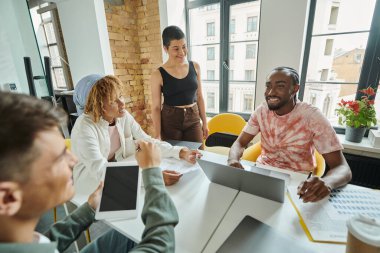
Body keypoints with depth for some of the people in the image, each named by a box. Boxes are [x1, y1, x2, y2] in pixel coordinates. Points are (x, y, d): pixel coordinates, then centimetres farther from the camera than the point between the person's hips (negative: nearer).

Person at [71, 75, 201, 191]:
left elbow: (148, 141, -9)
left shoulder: (124, 116, -10)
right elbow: (100, 170, -37)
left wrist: (180, 152, -23)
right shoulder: (85, 126, -28)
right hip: (89, 186, -4)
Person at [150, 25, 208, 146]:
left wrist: (204, 122, 9)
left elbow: (199, 97, 7)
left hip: (193, 119, 3)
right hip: (170, 120, -2)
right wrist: (157, 136, -10)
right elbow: (156, 107, -7)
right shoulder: (158, 75, -9)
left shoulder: (195, 67, 1)